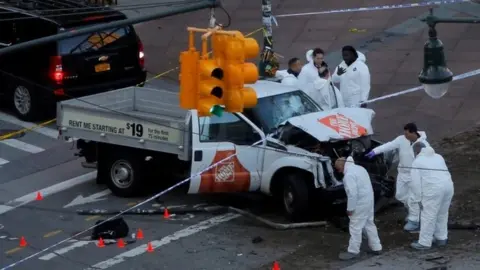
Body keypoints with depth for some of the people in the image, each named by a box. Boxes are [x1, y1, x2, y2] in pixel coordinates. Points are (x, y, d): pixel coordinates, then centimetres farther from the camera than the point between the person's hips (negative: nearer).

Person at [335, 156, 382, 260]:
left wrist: (350, 208, -16)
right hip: (368, 200, 10)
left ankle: (353, 251, 6)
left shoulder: (349, 174, -20)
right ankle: (376, 247, 27)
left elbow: (352, 193, -25)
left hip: (360, 204, -10)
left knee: (355, 227, -1)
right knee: (369, 224, 19)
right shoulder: (359, 168, 11)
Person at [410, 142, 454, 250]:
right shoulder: (438, 157, 24)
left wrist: (418, 199, 3)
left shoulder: (417, 162, 6)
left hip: (434, 189, -7)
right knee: (442, 214, 20)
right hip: (448, 186, 7)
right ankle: (441, 238, 29)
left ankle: (424, 243, 3)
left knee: (428, 217, -1)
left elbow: (416, 182, 0)